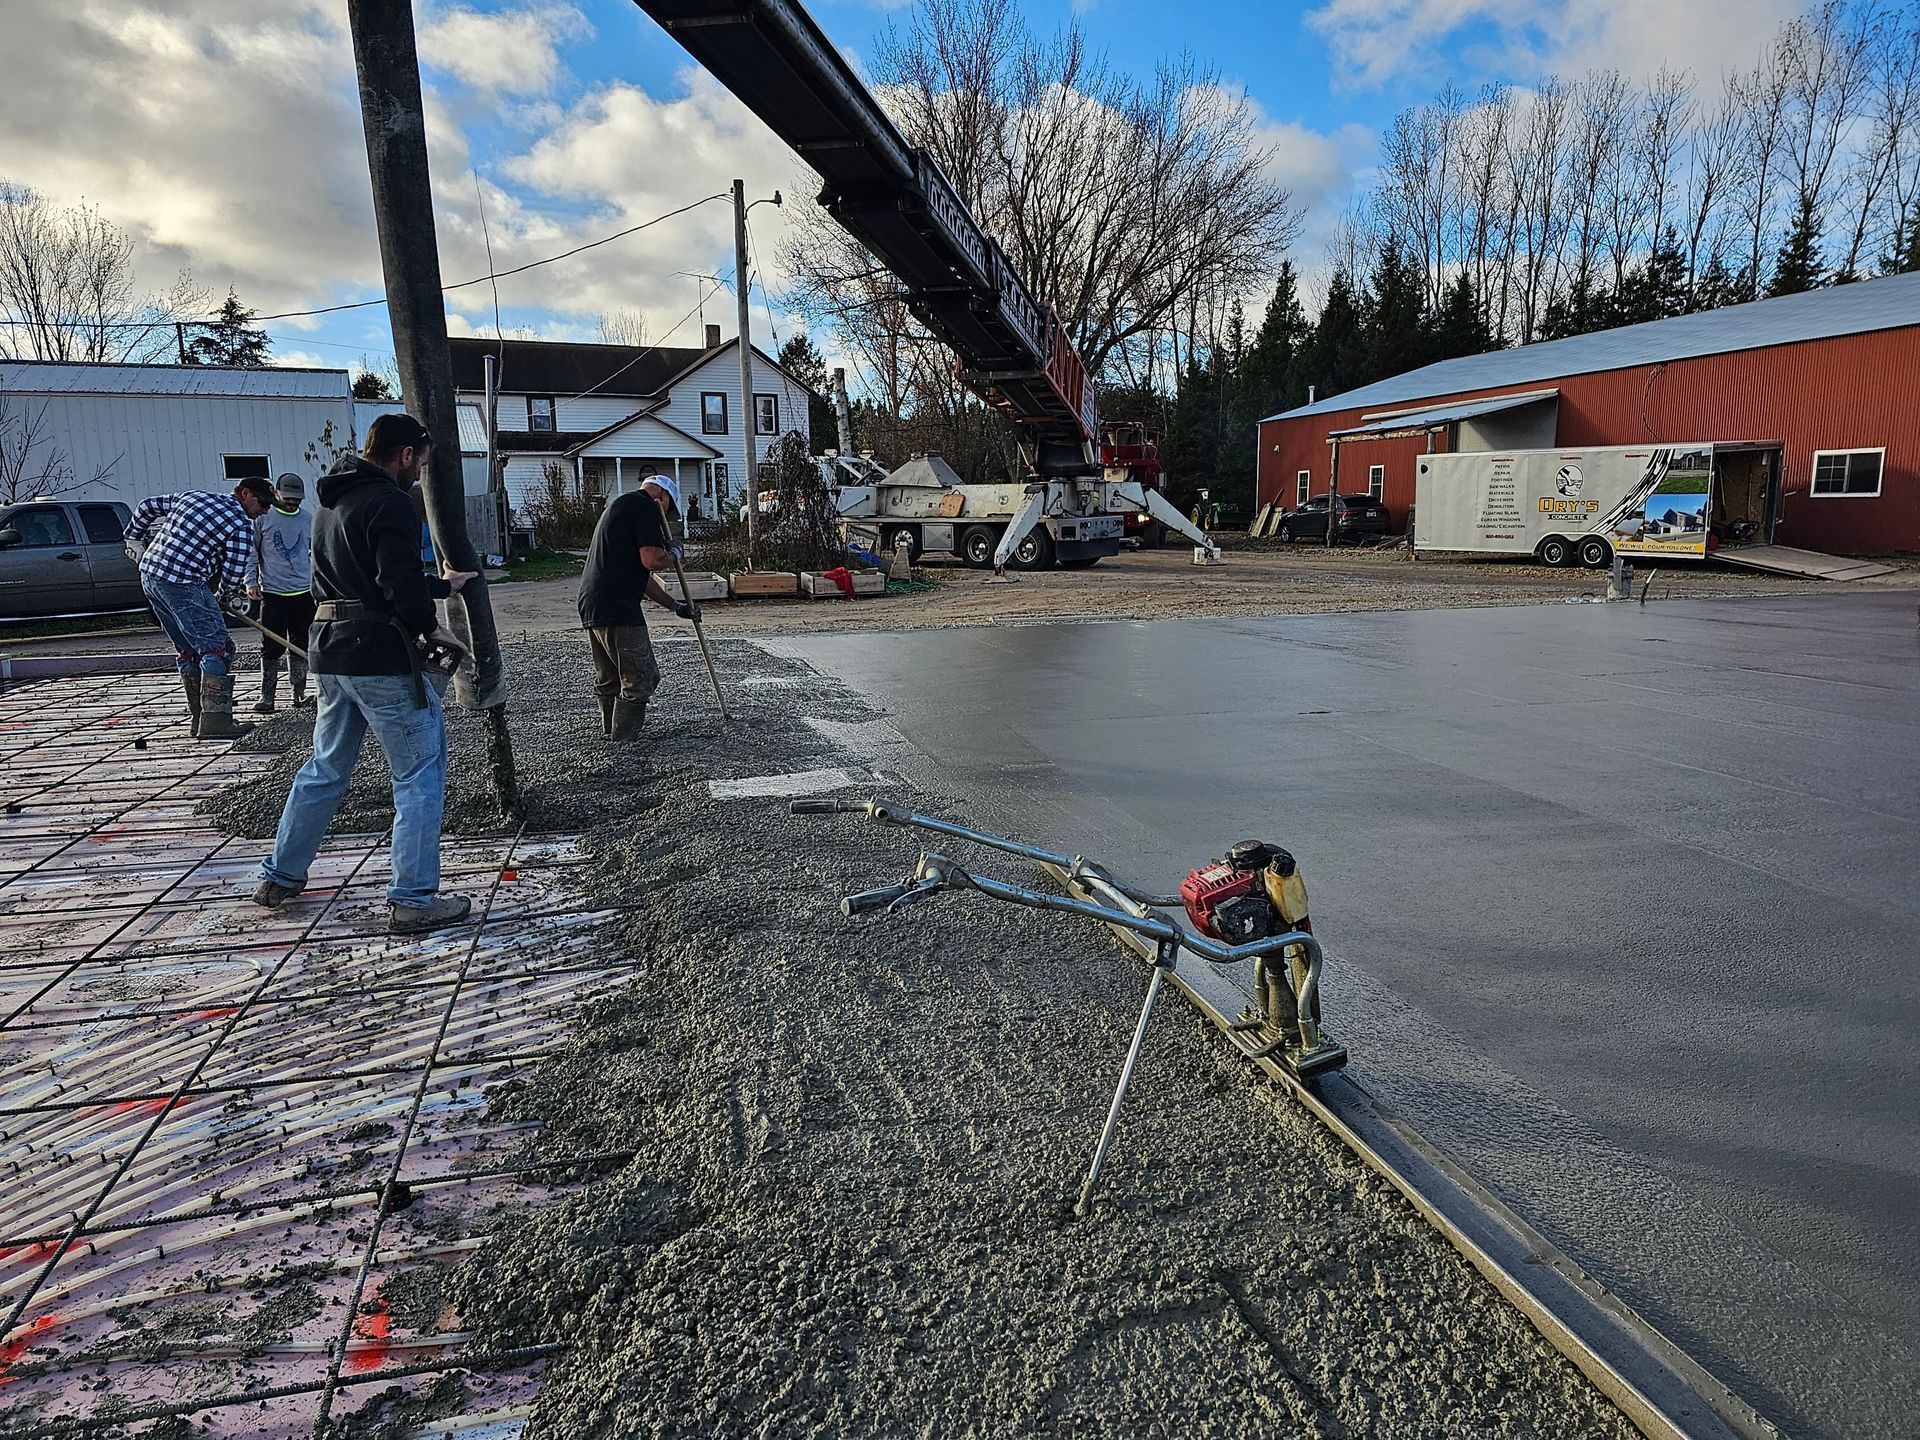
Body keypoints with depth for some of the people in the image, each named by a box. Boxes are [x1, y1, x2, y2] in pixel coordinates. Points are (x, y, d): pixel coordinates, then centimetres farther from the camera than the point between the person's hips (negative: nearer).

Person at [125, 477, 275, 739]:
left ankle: (199, 719, 19)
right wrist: (226, 599, 12)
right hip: (183, 583, -9)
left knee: (187, 650, 15)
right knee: (216, 648, -6)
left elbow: (148, 505, 26)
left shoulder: (195, 496, 18)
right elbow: (234, 573, -7)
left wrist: (135, 537, 39)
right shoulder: (241, 525, -5)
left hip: (149, 572, 9)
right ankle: (215, 722, -11)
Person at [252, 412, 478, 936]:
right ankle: (412, 900, 1)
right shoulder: (390, 503, -12)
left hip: (330, 649, 9)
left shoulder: (332, 501, 17)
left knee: (326, 768, 22)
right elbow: (401, 584, -21)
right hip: (383, 657, -9)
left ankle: (279, 877, 32)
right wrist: (430, 627, -4)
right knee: (420, 775, -1)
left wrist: (440, 584, 28)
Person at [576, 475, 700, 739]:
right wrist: (673, 552, 5)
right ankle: (624, 741, 1)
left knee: (607, 679, 21)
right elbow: (652, 560, -17)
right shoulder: (645, 506, -4)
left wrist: (675, 605, 31)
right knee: (641, 678, -2)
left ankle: (610, 731, 31)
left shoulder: (618, 506, 28)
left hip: (592, 606, 10)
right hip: (618, 608, -10)